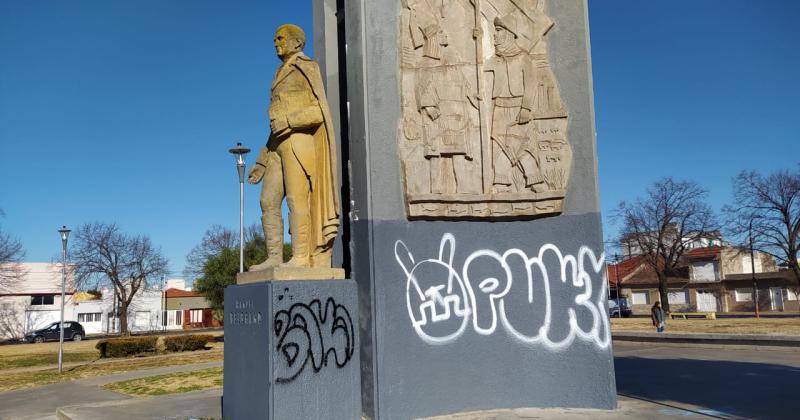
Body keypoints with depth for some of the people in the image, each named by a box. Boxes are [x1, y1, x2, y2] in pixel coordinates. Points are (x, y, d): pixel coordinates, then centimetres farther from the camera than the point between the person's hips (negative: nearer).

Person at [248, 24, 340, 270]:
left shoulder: (307, 68, 1)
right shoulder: (282, 78, 27)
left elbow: (320, 111, -11)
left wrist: (289, 120, -21)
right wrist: (261, 163, 20)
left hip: (300, 142, -8)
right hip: (280, 145, 8)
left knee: (296, 201, -13)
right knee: (268, 202, 0)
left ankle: (300, 259, -11)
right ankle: (274, 258, 2)